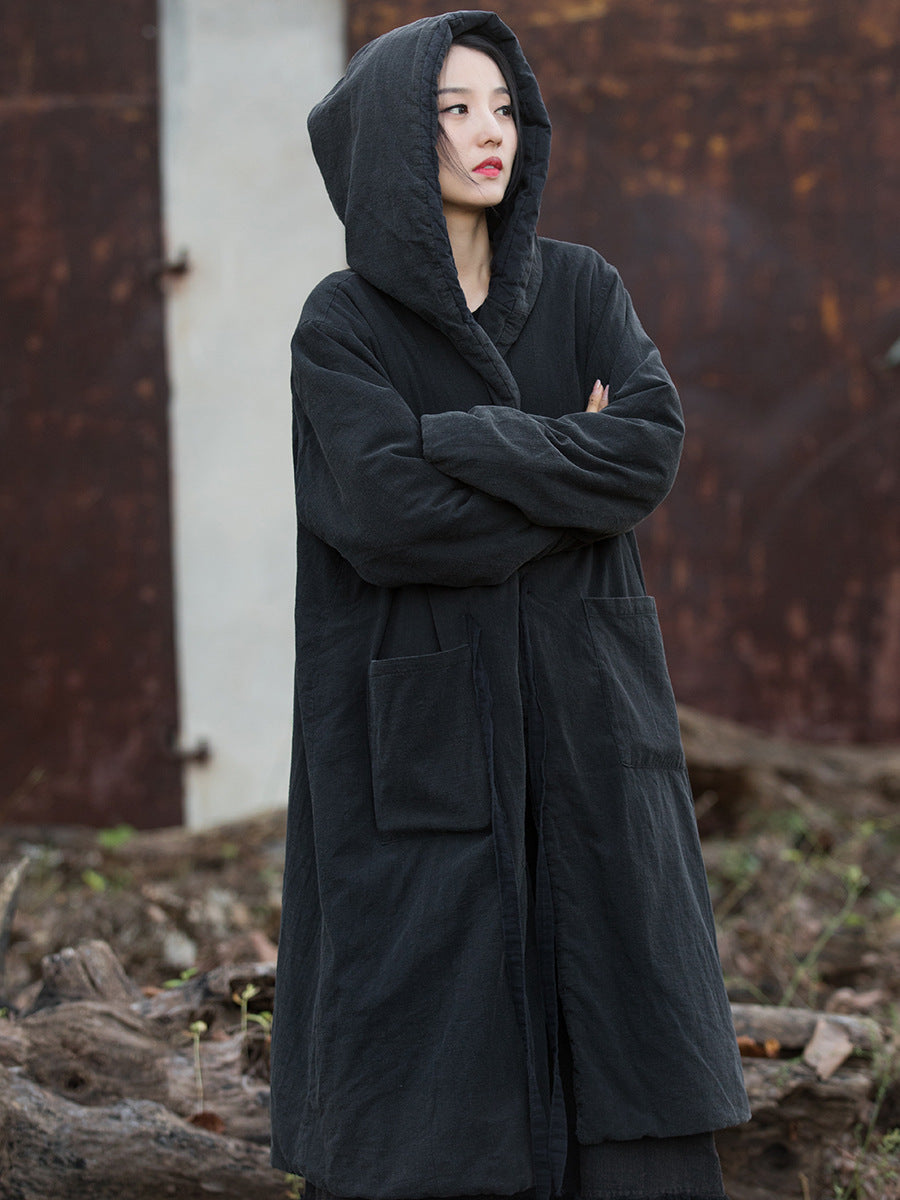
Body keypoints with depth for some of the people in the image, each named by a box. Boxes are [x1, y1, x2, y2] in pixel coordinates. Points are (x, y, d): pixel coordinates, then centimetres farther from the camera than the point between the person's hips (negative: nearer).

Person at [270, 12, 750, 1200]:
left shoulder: (582, 290, 6)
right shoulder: (340, 325, -3)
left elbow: (654, 439, -11)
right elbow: (384, 514, -19)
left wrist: (464, 444, -15)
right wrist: (572, 473, -11)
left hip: (583, 716, 3)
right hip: (424, 733, -3)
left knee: (615, 1025, 0)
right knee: (429, 1051, -1)